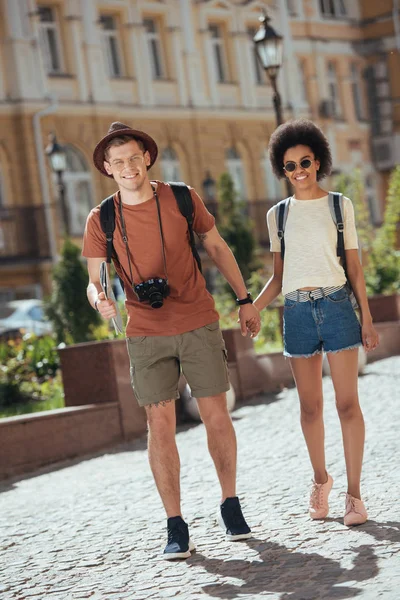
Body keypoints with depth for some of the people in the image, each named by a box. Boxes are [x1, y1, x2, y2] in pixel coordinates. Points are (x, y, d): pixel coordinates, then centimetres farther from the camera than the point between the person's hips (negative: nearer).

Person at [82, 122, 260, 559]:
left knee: (216, 416, 2)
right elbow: (94, 280, 0)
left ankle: (230, 505, 21)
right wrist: (100, 300, -24)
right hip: (146, 334, 0)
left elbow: (216, 248, 12)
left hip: (199, 325, 0)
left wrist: (244, 299, 11)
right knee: (160, 426, -2)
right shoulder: (101, 220, 0)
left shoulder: (182, 199, 1)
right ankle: (175, 527, 4)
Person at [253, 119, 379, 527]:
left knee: (347, 402, -6)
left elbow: (354, 268, 7)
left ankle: (354, 493, -1)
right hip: (297, 312, 2)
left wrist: (367, 319, 2)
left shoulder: (340, 206, 6)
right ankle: (320, 480, 24)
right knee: (310, 404, 6)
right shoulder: (278, 215, 10)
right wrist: (252, 308, -4)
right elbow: (278, 277, 12)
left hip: (337, 307, -2)